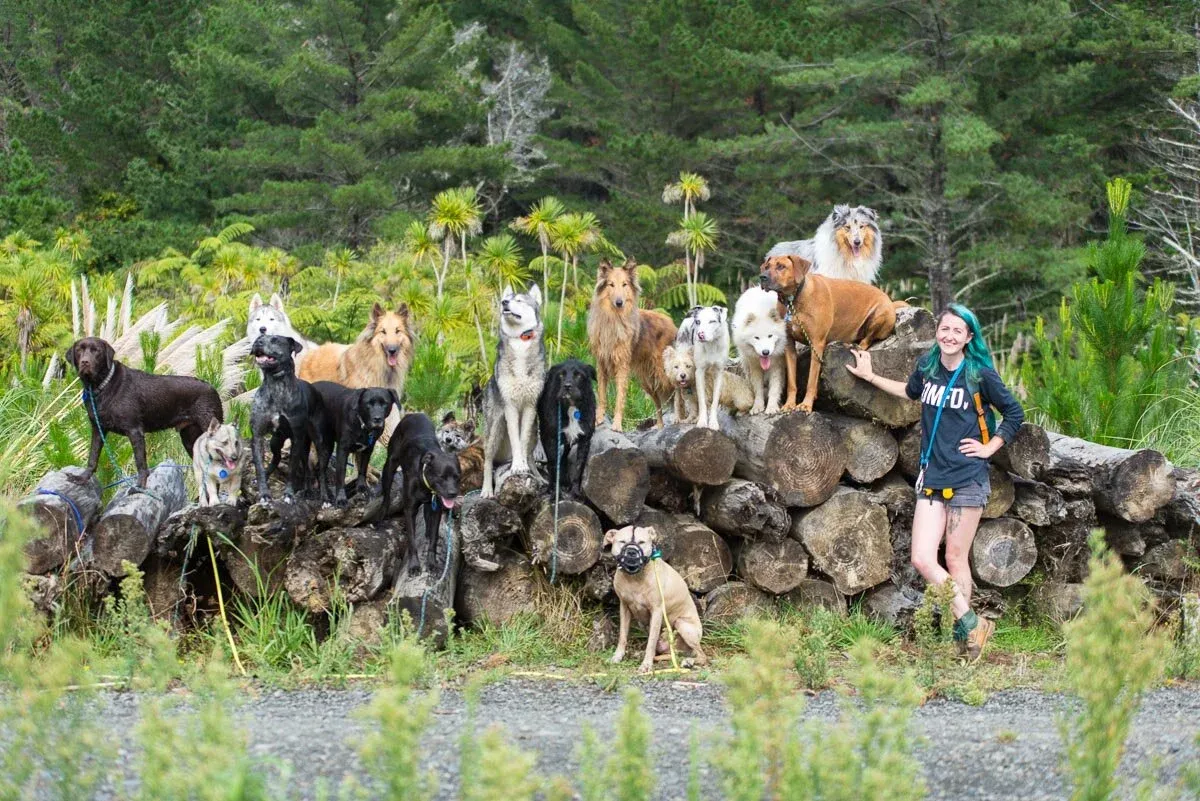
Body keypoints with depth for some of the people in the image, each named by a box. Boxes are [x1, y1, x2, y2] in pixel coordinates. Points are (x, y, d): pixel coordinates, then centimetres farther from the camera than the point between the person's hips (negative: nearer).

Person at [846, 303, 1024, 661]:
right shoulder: (927, 366, 6)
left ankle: (964, 633, 10)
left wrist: (989, 447, 0)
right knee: (922, 559, -6)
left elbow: (1014, 413, 5)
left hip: (967, 479, -4)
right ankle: (972, 624, 3)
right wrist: (870, 377, 32)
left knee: (955, 558, -1)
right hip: (932, 478, 5)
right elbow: (911, 391, 29)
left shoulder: (980, 375, -6)